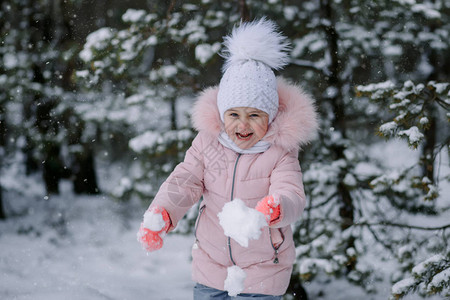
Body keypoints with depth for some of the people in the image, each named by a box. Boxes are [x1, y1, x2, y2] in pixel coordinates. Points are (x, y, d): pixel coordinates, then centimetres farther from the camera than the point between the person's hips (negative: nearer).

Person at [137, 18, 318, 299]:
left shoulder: (281, 152, -13)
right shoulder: (207, 141, -3)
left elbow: (293, 196, -26)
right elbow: (184, 182, -7)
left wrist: (273, 210, -51)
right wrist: (160, 215, -28)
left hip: (262, 271, -3)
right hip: (210, 264, 4)